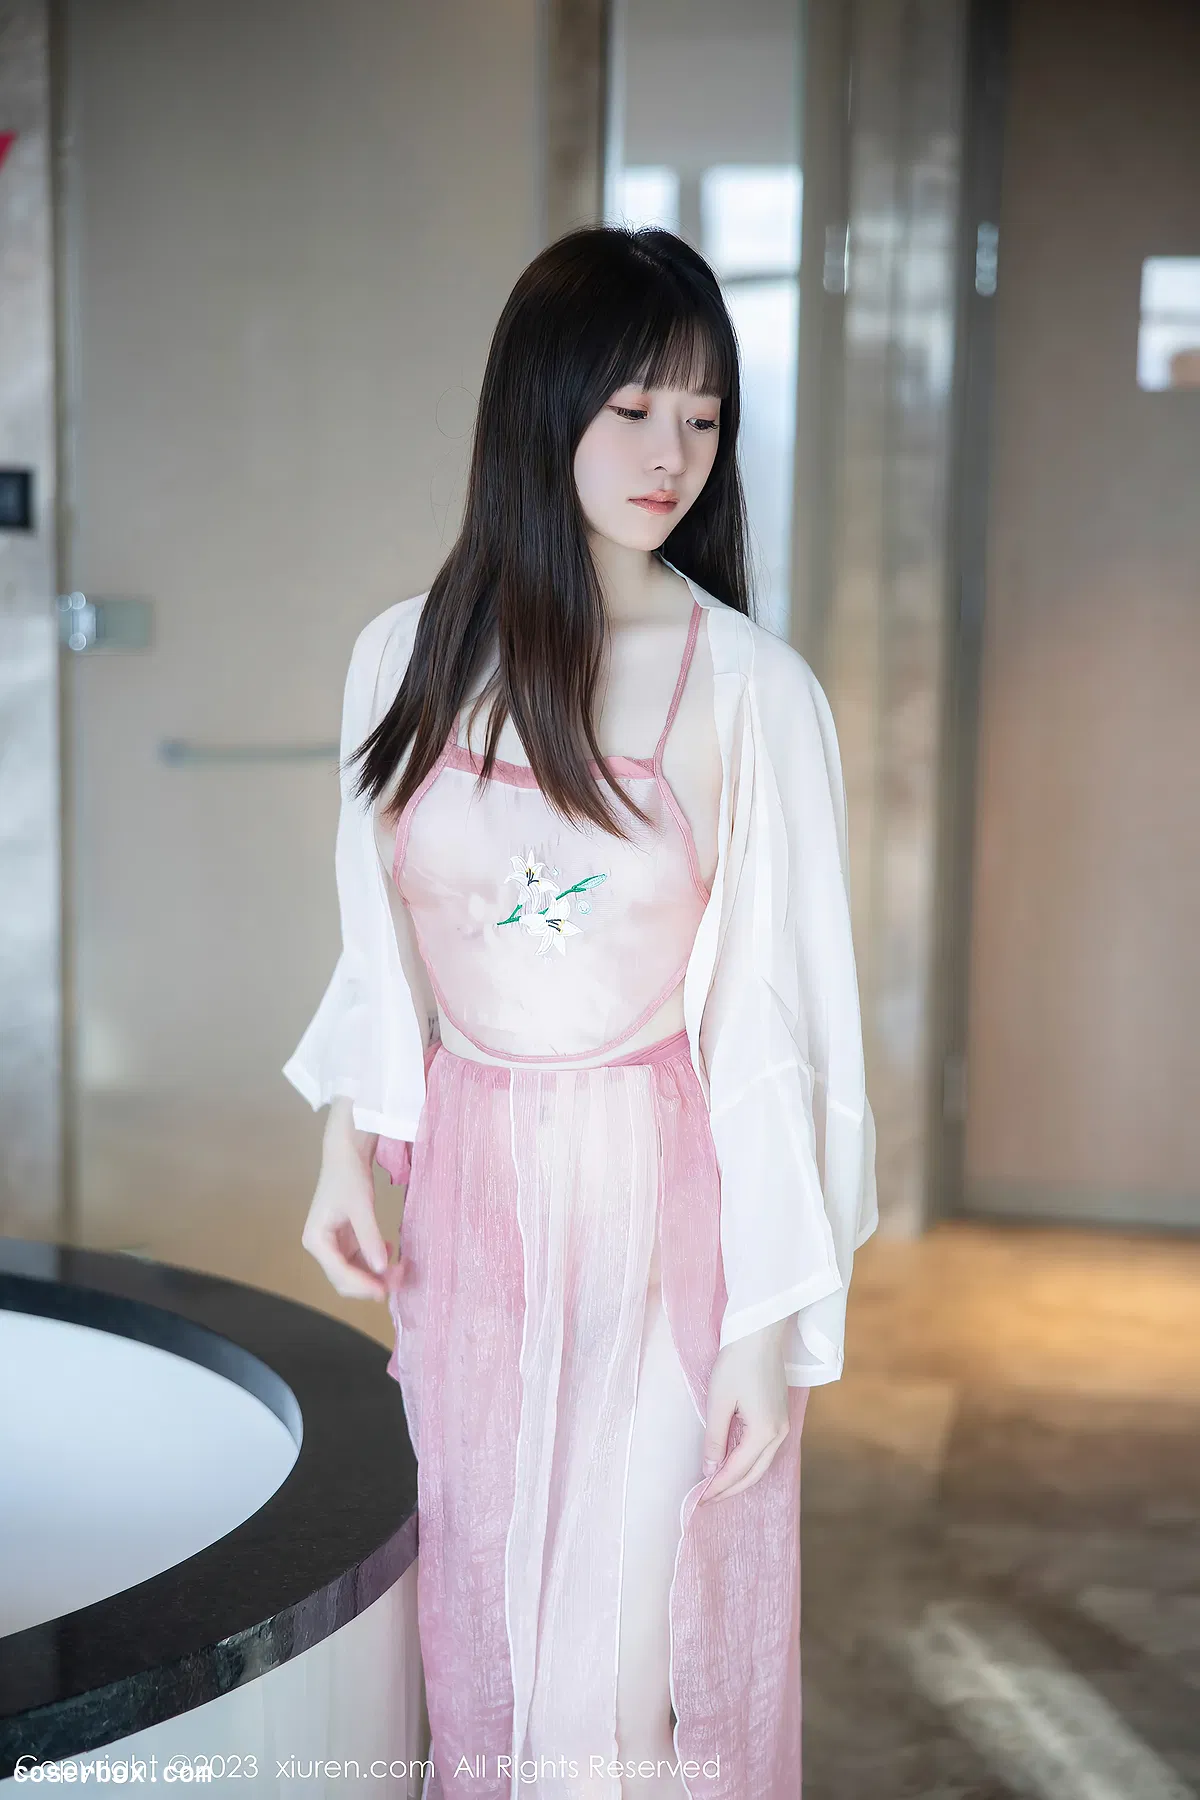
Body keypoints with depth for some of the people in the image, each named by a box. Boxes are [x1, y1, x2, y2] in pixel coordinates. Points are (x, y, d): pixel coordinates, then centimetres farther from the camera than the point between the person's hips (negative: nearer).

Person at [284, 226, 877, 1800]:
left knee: (622, 1672, 0)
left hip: (665, 1210, -3)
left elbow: (778, 1021, -9)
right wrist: (348, 1147, 2)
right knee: (483, 1641, 14)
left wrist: (773, 1326, -10)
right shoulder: (405, 660, 2)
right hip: (468, 1199, 4)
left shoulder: (751, 688, -9)